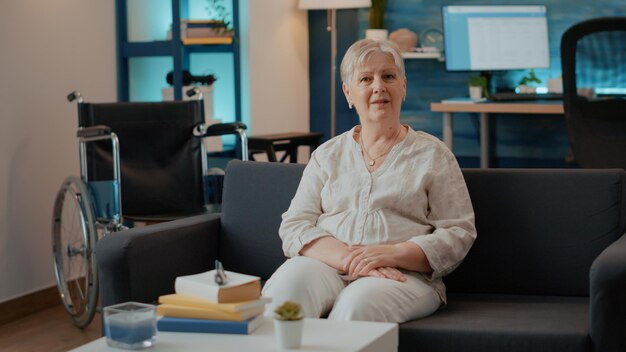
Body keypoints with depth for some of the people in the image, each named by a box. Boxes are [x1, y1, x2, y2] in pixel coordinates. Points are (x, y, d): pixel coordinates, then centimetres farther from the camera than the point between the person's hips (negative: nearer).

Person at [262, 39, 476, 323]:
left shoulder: (432, 155, 12)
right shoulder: (327, 155, 18)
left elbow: (458, 233, 4)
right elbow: (294, 227, 7)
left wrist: (391, 254, -13)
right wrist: (347, 258, -13)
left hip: (403, 276, -1)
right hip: (326, 265, 2)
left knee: (359, 303, -37)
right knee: (285, 287, -34)